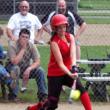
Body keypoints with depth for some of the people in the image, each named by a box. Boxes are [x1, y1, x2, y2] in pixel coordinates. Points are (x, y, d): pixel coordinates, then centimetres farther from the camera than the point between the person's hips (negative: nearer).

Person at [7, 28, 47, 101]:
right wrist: (23, 49, -30)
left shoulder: (31, 46, -11)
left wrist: (29, 69, -33)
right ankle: (13, 95, -28)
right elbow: (14, 62, -32)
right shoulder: (13, 46, -20)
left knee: (40, 70, -22)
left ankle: (43, 95, -12)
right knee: (15, 68, -37)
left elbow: (37, 62, -15)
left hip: (27, 68, 3)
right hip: (14, 68, -3)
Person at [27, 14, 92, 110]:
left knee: (81, 88, -19)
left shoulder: (70, 37, -2)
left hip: (68, 70, 5)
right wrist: (70, 74, -40)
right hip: (55, 73, -5)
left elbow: (73, 53, -18)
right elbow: (60, 63, -25)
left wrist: (74, 67, -36)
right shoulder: (54, 42, -18)